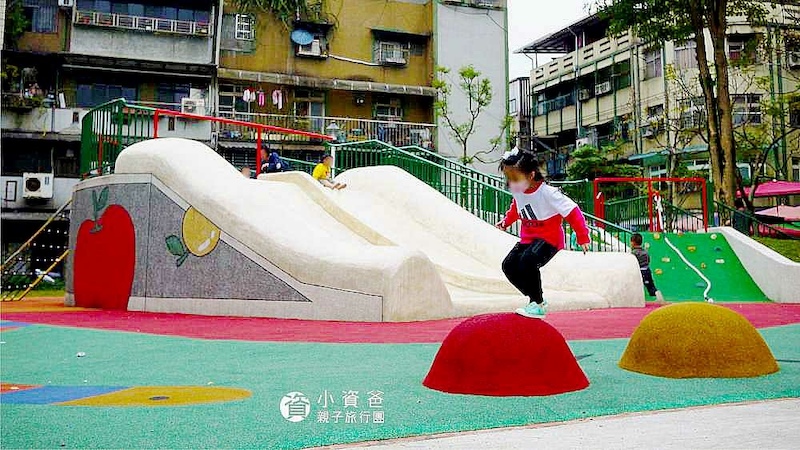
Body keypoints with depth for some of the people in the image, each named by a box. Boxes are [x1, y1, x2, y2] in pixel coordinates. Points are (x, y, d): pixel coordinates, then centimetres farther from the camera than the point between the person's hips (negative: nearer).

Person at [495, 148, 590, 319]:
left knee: (527, 261, -30)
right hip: (527, 238, 8)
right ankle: (535, 298, 14)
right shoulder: (518, 193, -3)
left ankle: (538, 305, -15)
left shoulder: (547, 193, -24)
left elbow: (572, 212, -20)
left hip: (549, 238, -8)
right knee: (508, 265, -2)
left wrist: (582, 237, -19)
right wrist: (506, 221, 7)